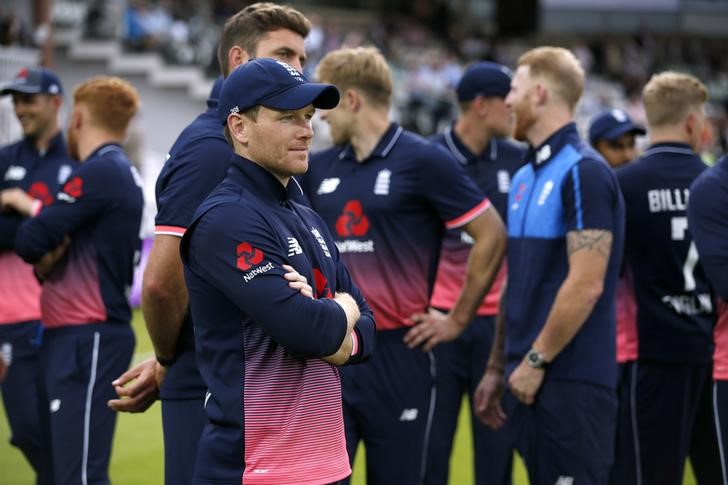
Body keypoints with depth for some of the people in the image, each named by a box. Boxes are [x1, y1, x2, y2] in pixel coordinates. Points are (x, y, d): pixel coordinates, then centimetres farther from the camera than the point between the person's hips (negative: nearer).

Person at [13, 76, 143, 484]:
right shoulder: (123, 173, 16)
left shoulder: (98, 173, -14)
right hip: (76, 338, 10)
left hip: (87, 342, -10)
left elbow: (30, 242, -17)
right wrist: (46, 260, -5)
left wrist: (42, 251, 5)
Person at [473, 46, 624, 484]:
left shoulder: (583, 172, -12)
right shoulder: (526, 178, 15)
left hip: (571, 381, -8)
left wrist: (535, 361, -15)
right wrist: (497, 366, 17)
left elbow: (585, 284, -18)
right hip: (532, 380, 8)